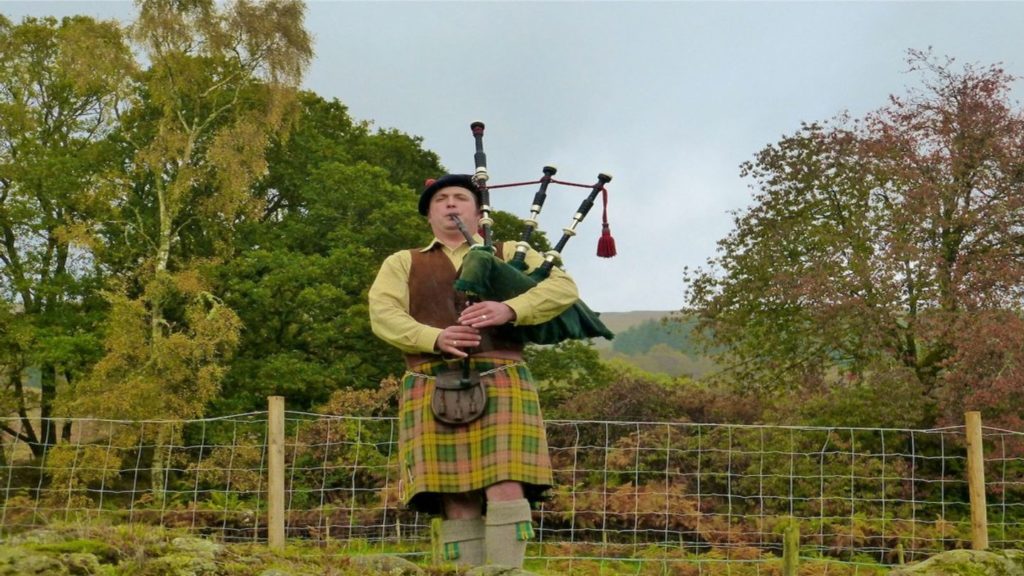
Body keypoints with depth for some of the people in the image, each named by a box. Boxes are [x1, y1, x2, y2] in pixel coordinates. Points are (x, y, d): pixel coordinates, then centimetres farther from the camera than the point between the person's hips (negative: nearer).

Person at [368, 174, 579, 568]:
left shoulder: (511, 254, 21)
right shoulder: (402, 264, 23)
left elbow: (563, 288, 4)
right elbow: (383, 315, 4)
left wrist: (509, 309, -15)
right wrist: (435, 338, -16)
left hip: (500, 384, -1)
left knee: (507, 489, -15)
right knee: (458, 503, -4)